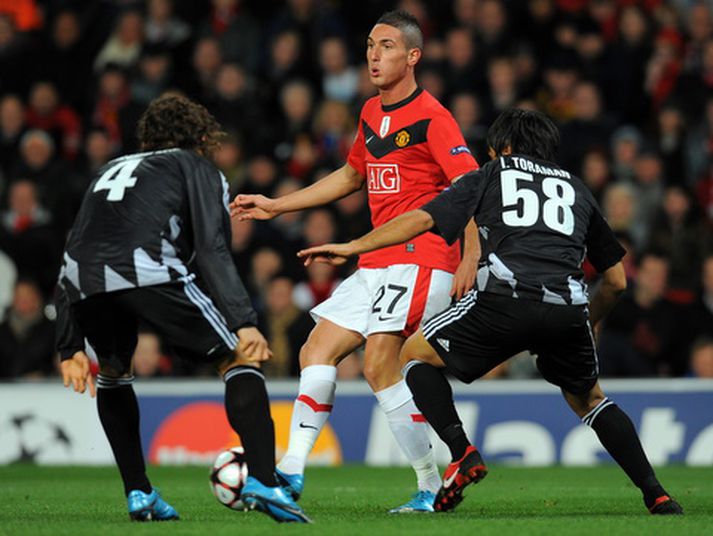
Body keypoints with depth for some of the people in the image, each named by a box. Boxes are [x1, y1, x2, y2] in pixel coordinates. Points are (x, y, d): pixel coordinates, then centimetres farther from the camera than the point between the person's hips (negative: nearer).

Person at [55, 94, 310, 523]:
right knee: (242, 359, 7)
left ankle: (138, 494, 24)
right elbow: (213, 251, 6)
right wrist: (244, 322, -2)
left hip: (83, 283, 5)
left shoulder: (112, 171, 39)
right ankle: (263, 482, -11)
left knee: (114, 372, 33)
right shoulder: (198, 168, 24)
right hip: (147, 271, -5)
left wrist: (71, 347, 32)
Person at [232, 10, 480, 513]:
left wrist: (471, 260, -24)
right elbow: (350, 175, 31)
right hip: (376, 264, 9)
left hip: (420, 259, -9)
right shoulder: (371, 114, 16)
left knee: (380, 365, -19)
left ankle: (432, 486, -12)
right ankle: (292, 471, 4)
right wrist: (276, 206, 31)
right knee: (317, 352, 3)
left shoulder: (431, 117, -10)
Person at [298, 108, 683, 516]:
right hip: (568, 308, 3)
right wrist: (587, 324, 47)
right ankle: (655, 495, 15)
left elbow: (422, 219, 11)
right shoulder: (576, 190, 31)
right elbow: (617, 281, 31)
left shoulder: (489, 177, 24)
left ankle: (462, 453, -1)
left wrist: (354, 247, 16)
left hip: (505, 298, -3)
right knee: (588, 399, 28)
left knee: (416, 355, 19)